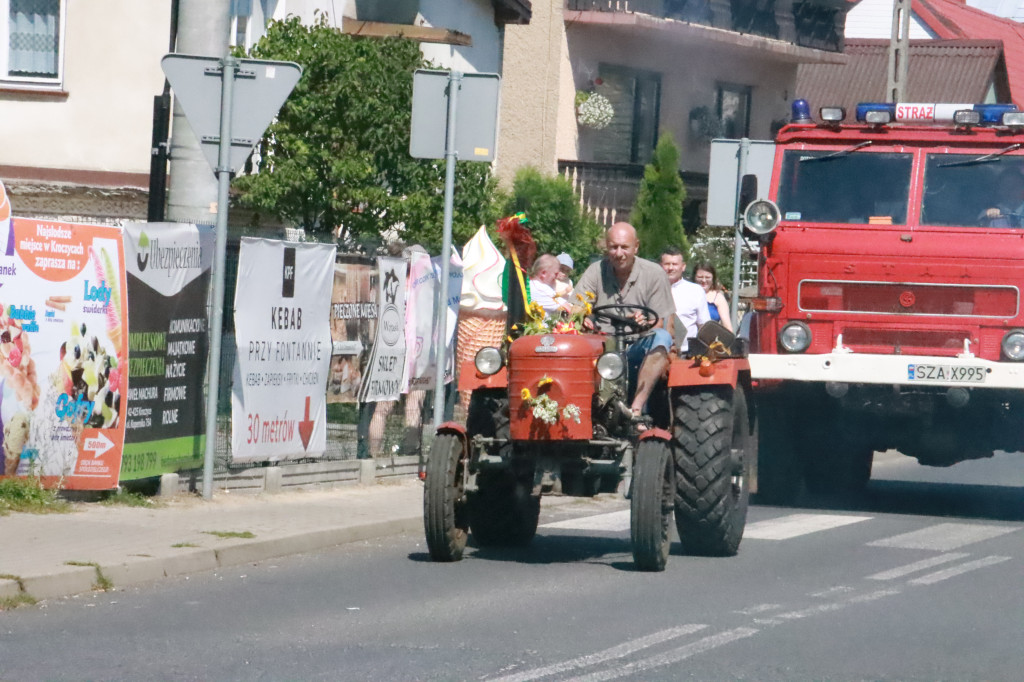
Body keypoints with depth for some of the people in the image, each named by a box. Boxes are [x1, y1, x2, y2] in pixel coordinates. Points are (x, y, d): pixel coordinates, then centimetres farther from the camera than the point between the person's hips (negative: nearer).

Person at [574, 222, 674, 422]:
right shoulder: (595, 272, 6)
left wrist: (646, 322, -30)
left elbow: (660, 324, -5)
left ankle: (636, 409, -39)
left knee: (662, 338, -32)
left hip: (638, 348, -1)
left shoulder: (653, 274, 1)